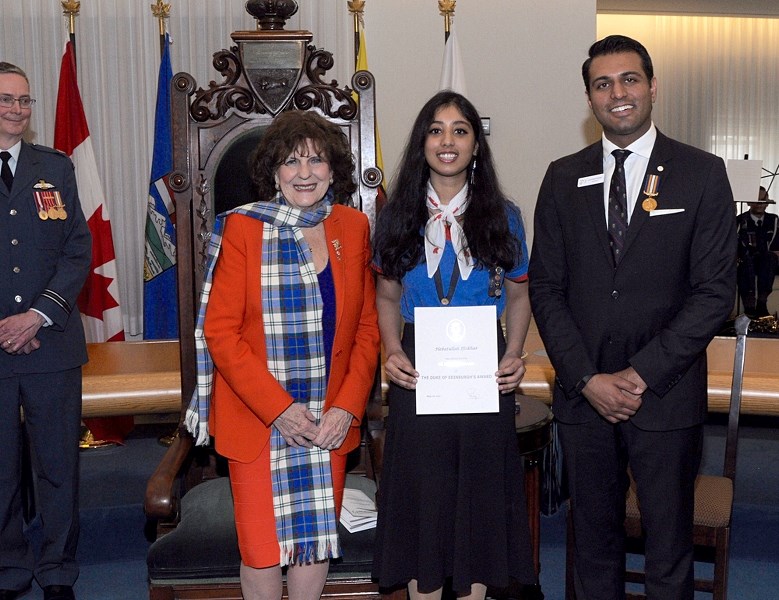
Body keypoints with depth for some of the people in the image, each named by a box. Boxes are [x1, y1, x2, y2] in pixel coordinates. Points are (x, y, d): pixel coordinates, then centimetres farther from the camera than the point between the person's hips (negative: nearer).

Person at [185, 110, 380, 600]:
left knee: (317, 538, 12)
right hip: (257, 420, -2)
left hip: (330, 422, 3)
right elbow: (220, 331, -10)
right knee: (262, 545, 6)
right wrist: (279, 408, -16)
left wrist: (348, 406, -7)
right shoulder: (242, 228, -7)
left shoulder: (354, 228, 2)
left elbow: (368, 327, 5)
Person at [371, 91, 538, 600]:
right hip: (417, 374, 0)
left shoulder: (503, 216, 2)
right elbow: (387, 297, 10)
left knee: (480, 493, 8)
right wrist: (392, 352, -7)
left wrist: (515, 355, -7)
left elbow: (519, 295, 9)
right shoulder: (398, 216, 3)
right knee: (421, 496, 7)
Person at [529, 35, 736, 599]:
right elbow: (545, 286, 4)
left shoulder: (702, 173, -1)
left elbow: (716, 291, -6)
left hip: (667, 395, -2)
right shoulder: (563, 177, 6)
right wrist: (588, 378, -7)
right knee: (594, 541, 14)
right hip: (582, 393, 2)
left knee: (669, 552, 9)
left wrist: (641, 374, -12)